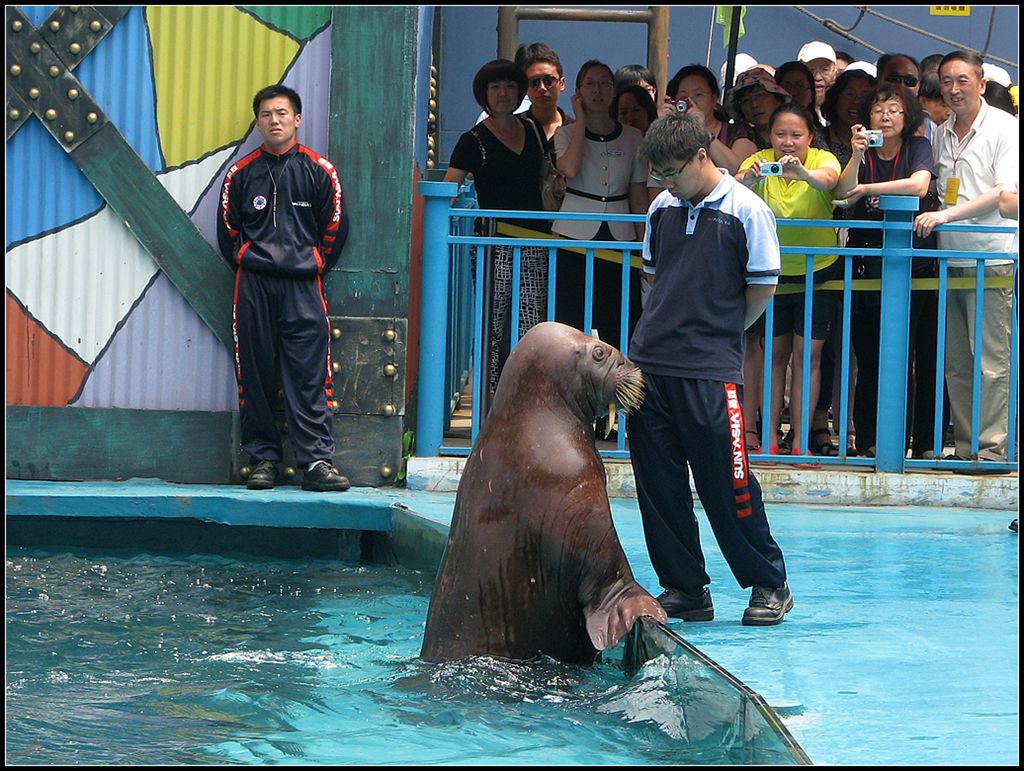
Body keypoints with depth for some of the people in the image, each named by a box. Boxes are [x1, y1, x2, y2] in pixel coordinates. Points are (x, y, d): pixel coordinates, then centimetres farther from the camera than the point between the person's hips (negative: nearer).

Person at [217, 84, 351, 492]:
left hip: (303, 288, -2)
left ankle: (317, 459, -9)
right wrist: (249, 265, 9)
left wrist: (311, 268, 7)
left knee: (310, 374, -8)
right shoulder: (241, 174, 10)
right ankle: (263, 458, 8)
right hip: (253, 286, 2)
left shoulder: (319, 171, 6)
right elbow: (228, 232, 16)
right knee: (255, 374, 1)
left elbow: (334, 229, 9)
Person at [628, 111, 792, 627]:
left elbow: (763, 287, -2)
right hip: (650, 362, 6)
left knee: (726, 484, -4)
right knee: (658, 483, 5)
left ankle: (770, 585, 9)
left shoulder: (746, 210, -6)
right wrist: (672, 325, 13)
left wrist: (719, 331, 7)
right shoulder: (663, 208, 10)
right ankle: (684, 589, 14)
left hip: (711, 371, -6)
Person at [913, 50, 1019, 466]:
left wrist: (948, 214, -18)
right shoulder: (941, 135, 15)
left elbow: (1006, 192, -12)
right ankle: (965, 448, 12)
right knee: (955, 362, 6)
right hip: (950, 258, 6)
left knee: (991, 360, -8)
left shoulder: (1003, 128, -4)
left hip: (991, 257, -6)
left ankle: (992, 450, -6)